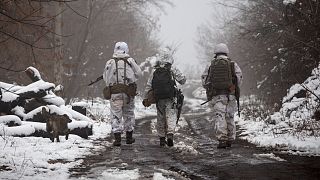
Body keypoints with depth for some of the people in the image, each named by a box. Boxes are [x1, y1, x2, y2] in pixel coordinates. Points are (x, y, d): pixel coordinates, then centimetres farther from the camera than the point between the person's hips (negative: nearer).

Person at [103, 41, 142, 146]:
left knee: (115, 115, 2)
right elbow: (139, 74, 4)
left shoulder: (110, 63, 2)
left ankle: (117, 138, -7)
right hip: (128, 93, 1)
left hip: (114, 93, -1)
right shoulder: (130, 61, 0)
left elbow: (105, 77, 7)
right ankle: (129, 137, 21)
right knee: (128, 114, 15)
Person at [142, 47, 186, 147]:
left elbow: (148, 86, 3)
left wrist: (146, 98, 11)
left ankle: (162, 138, 16)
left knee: (160, 118, 12)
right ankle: (170, 134, -26)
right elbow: (182, 80, -3)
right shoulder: (173, 70, -6)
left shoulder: (154, 71, 1)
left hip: (159, 99, 3)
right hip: (170, 99, -3)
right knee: (171, 116, -4)